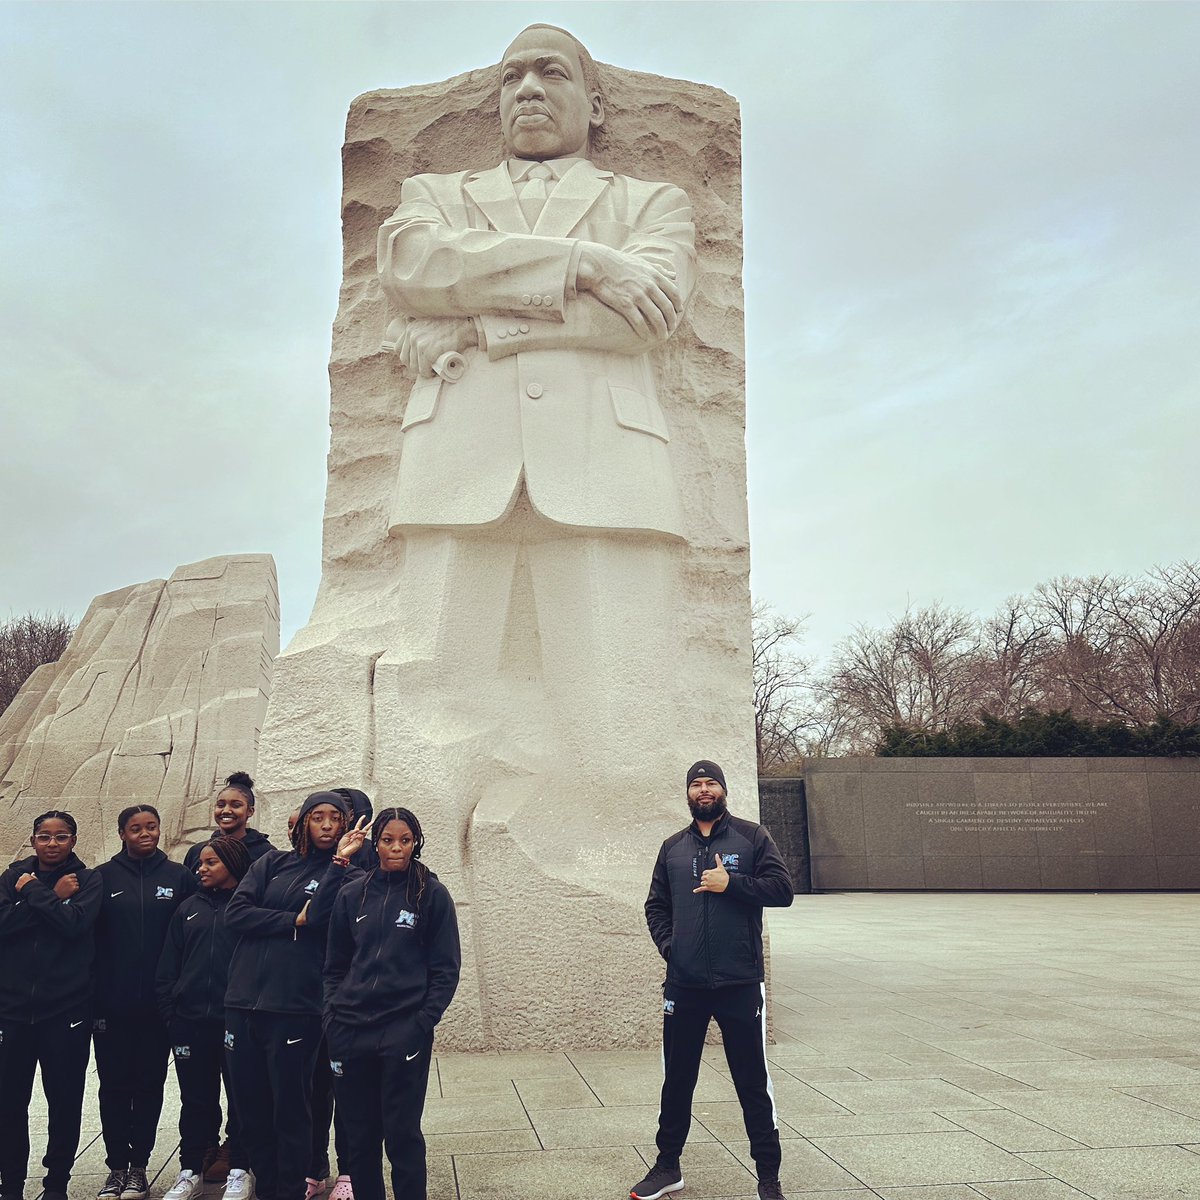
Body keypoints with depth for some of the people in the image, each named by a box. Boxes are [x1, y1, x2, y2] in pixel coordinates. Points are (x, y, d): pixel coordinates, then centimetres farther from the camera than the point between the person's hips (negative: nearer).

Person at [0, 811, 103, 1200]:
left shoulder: (88, 880, 2)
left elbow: (74, 922, -16)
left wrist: (34, 892, -9)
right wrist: (50, 898, -14)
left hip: (67, 1008, -2)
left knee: (65, 1101, 4)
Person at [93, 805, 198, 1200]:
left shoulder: (179, 876, 2)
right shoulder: (103, 877, 2)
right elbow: (88, 935, 1)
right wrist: (89, 994, -5)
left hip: (158, 1002, 0)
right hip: (112, 1001, 0)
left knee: (150, 1084, 7)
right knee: (114, 1085, 6)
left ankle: (138, 1167, 19)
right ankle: (117, 1166, 17)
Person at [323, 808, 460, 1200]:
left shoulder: (432, 894, -2)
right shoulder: (352, 894, 7)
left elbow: (446, 968, -2)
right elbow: (335, 964, 13)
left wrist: (422, 1023, -10)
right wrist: (333, 1016, 2)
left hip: (405, 1033, -3)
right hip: (350, 1032, 3)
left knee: (402, 1134, 0)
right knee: (359, 1135, 10)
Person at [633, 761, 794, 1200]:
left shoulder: (751, 836, 1)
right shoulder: (673, 847, 11)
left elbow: (782, 888, -7)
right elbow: (656, 905, 16)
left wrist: (730, 883, -17)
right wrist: (667, 943, 1)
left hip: (740, 983, -3)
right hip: (683, 984, 3)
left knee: (753, 1083, 4)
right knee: (677, 1081, 13)